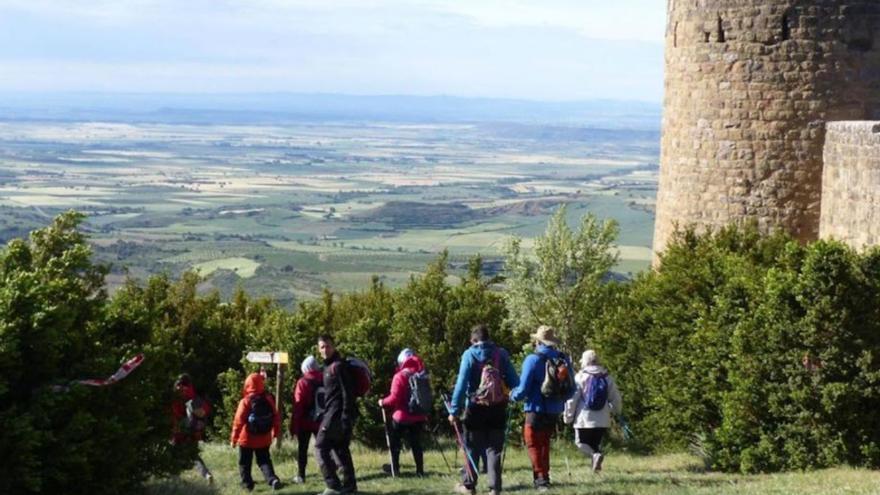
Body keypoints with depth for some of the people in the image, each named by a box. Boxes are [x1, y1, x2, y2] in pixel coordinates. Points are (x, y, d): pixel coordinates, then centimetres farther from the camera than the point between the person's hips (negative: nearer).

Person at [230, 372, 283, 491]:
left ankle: (247, 484, 15)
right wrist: (276, 431, 18)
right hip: (264, 438, 3)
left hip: (247, 439, -3)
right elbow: (276, 417, 3)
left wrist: (234, 438, -8)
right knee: (264, 461, 10)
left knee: (245, 463, 14)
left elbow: (238, 421, -15)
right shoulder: (269, 399, -4)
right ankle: (272, 479, -11)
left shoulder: (245, 401, -16)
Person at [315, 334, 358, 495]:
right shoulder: (329, 366, 19)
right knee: (340, 448, 11)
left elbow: (347, 392, -18)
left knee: (321, 446, -8)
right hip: (333, 412, 10)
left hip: (337, 413, -10)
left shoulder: (339, 365, -12)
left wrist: (346, 416, -23)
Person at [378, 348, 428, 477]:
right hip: (419, 416, 5)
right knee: (416, 442, 11)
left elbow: (394, 398, -18)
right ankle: (420, 469, 7)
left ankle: (394, 467, 18)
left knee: (394, 441, 13)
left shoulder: (400, 376, -15)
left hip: (402, 417, -5)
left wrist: (383, 402, -1)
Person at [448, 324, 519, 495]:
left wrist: (454, 410, -9)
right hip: (498, 408, 2)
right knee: (494, 448, 7)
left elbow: (462, 383, -10)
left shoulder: (469, 354, -5)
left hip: (476, 407, -2)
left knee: (473, 448, 11)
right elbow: (514, 381, -1)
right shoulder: (501, 353, 2)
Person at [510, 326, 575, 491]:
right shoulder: (564, 360, 3)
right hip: (555, 411, 6)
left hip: (536, 410, -6)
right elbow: (571, 389, 8)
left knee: (533, 443, 4)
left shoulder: (533, 359, -13)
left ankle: (541, 477, -6)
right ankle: (544, 476, 25)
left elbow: (523, 389, -14)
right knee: (544, 443, 21)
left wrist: (512, 395, 6)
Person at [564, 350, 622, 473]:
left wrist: (568, 416, 2)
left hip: (584, 419, -4)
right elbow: (616, 398, 12)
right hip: (602, 421, 4)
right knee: (596, 443, 15)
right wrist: (617, 411, 32)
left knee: (581, 442, 8)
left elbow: (572, 399, -7)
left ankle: (594, 454, -20)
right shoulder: (607, 377, 8)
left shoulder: (580, 377, -5)